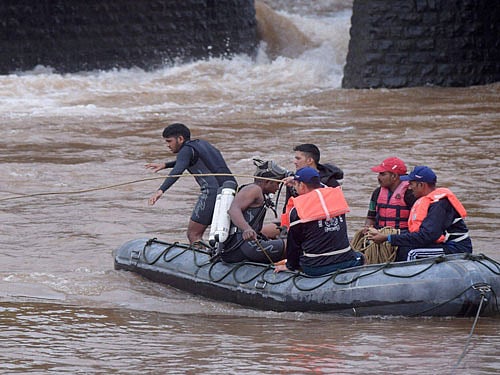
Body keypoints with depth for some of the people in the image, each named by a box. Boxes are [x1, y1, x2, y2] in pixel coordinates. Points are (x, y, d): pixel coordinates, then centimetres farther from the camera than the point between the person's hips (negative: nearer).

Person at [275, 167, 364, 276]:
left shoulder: (297, 210, -6)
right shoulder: (336, 197, 4)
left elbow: (293, 242, 4)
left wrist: (290, 266, 18)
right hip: (345, 262, 2)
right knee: (358, 257, 31)